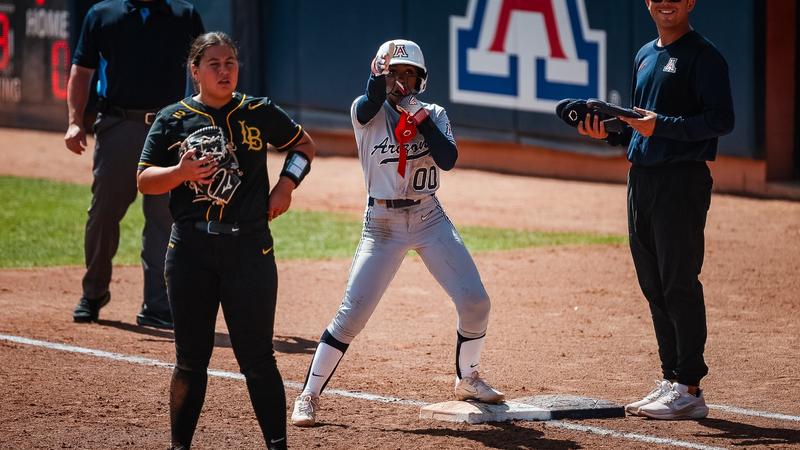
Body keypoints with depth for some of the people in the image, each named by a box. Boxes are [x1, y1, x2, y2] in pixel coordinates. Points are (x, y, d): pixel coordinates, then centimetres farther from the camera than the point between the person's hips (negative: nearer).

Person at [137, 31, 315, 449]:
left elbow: (303, 144, 19)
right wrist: (181, 172, -17)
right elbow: (144, 180, 3)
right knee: (191, 359, 6)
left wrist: (287, 181, 1)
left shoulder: (259, 113, 5)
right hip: (189, 251, 1)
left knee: (257, 358, -2)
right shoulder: (173, 119, 4)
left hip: (249, 247, -1)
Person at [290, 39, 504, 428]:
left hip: (429, 219, 2)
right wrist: (382, 67, -41)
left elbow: (448, 159, -11)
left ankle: (468, 380, 19)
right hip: (382, 224, -2)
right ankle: (309, 395, 2)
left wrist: (420, 116, -17)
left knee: (475, 301, -5)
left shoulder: (434, 114, 5)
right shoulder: (366, 112, -2)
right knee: (351, 314, -8)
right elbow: (370, 101, -27)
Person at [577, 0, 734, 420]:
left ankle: (690, 390, -7)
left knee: (679, 284, -9)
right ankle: (671, 382, 17)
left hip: (682, 179, -8)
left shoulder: (703, 55, -7)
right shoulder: (644, 56, 18)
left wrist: (661, 125, -24)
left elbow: (722, 119, -15)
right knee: (654, 286, 10)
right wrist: (608, 131, 5)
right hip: (641, 177, 9)